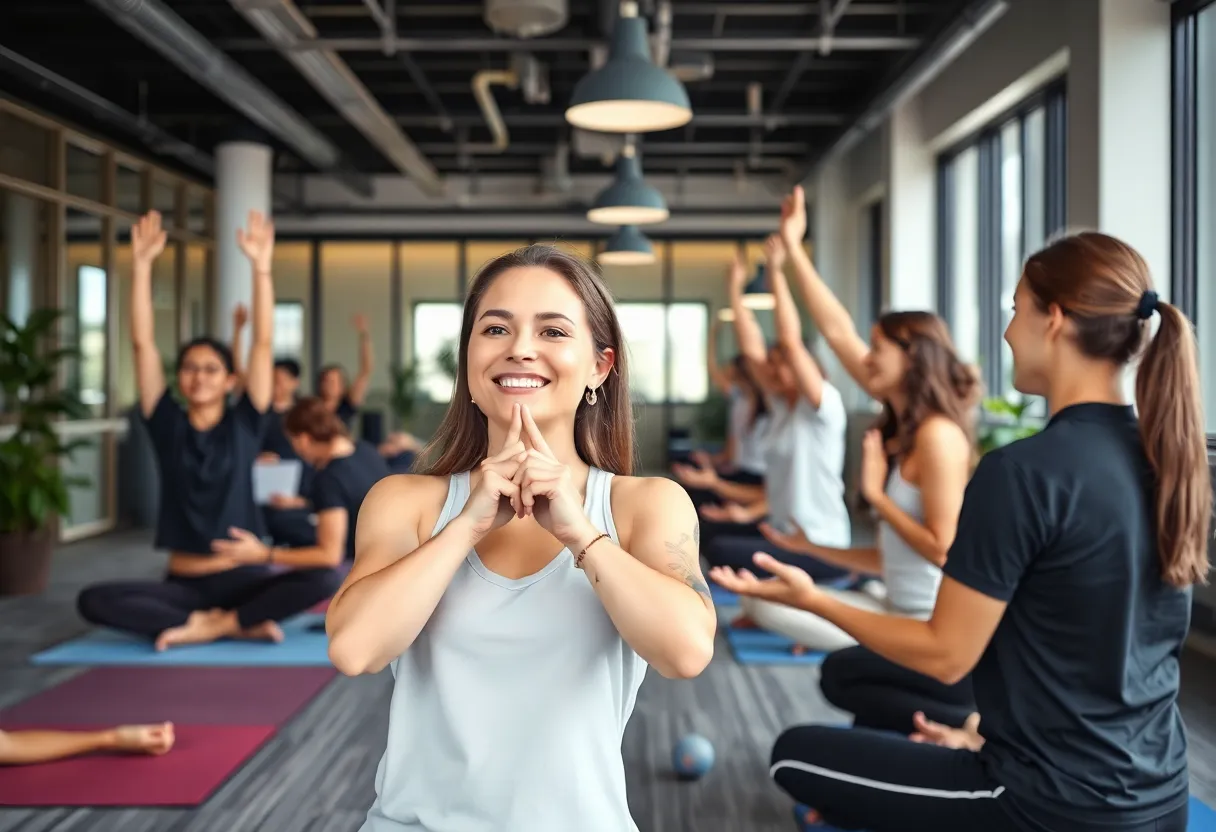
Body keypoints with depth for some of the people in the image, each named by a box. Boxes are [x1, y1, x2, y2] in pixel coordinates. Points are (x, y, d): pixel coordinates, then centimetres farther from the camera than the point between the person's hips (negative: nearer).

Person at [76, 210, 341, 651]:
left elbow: (263, 342, -8)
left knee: (322, 580, -29)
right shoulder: (167, 424, 3)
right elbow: (142, 343, -3)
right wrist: (142, 264, -9)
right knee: (93, 601, -24)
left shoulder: (244, 424, 1)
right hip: (183, 582, 2)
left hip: (245, 576, -1)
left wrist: (261, 266, -15)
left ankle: (207, 625, -16)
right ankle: (236, 624, -19)